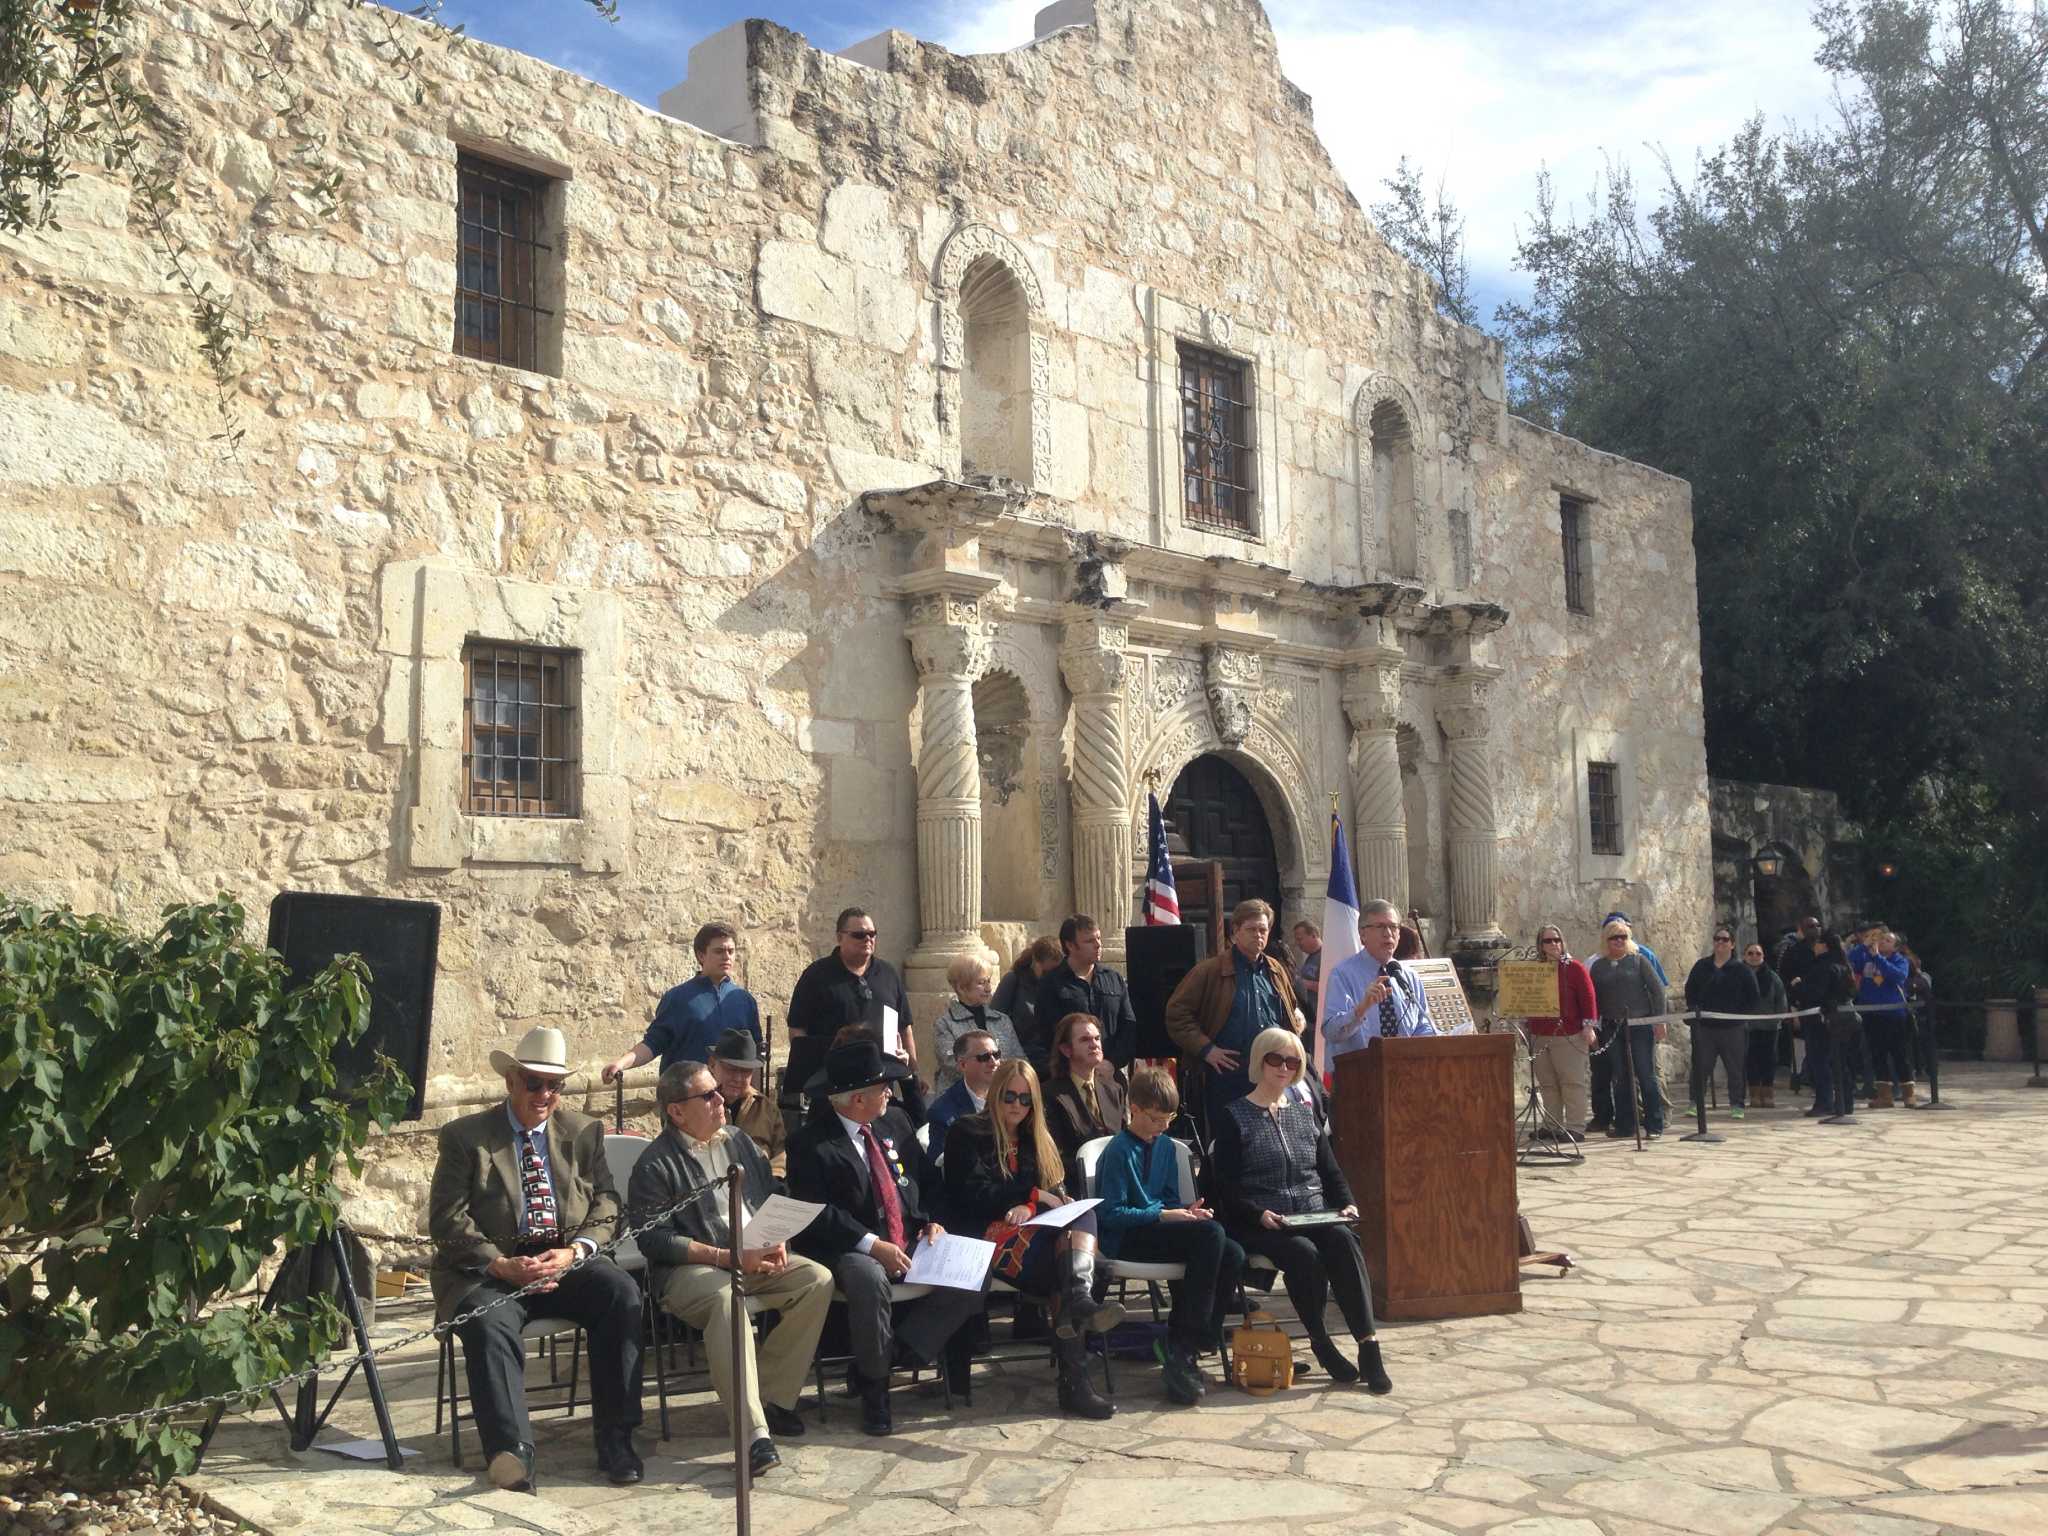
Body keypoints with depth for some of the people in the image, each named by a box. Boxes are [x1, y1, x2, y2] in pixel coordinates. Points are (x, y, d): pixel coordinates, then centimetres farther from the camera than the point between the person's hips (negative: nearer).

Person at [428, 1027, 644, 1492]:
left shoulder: (585, 1132, 12)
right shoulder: (464, 1136, 3)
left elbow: (606, 1207, 9)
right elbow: (446, 1219, -3)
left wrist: (573, 1251, -13)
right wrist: (502, 1265, -18)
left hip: (565, 1261, 2)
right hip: (490, 1267, -2)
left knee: (622, 1293, -26)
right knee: (490, 1323, -35)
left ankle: (616, 1440, -21)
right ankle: (511, 1452, -33)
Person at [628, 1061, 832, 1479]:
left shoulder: (737, 1139, 14)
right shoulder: (655, 1164, -7)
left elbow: (772, 1196, 19)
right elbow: (654, 1240, -13)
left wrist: (777, 1239, -3)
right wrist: (728, 1257, -19)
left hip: (756, 1257, 6)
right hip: (689, 1269, -6)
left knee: (818, 1280, -16)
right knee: (726, 1298, -38)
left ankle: (772, 1398, -7)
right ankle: (754, 1433, -39)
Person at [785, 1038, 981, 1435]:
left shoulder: (895, 1122, 10)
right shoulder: (811, 1143, -10)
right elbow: (819, 1214, -16)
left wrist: (929, 1221, 0)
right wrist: (874, 1245, -24)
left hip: (909, 1243, 6)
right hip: (850, 1251, -6)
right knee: (870, 1281, -38)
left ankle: (894, 1353, -4)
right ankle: (874, 1387, -13)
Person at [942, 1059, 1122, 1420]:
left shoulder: (1039, 1137, 22)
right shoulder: (966, 1133, 5)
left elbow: (1058, 1192, 10)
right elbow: (973, 1196, -5)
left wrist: (1028, 1207, -12)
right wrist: (1034, 1195, -8)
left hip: (1035, 1232, 5)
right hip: (987, 1237, -5)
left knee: (1083, 1213, -27)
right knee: (1066, 1256, -29)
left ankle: (1078, 1301, -45)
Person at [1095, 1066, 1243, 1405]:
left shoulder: (1165, 1146, 14)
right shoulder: (1119, 1151, -10)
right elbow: (1110, 1213, -14)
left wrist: (1186, 1212, 0)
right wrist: (1162, 1215, -17)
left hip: (1159, 1227, 8)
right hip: (1126, 1239, -8)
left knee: (1232, 1254, -17)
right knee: (1211, 1233, -28)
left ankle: (1187, 1348, -12)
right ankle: (1181, 1346, -23)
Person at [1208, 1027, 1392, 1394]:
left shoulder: (1304, 1112, 20)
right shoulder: (1234, 1116, 5)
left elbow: (1330, 1170, 20)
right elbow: (1225, 1185, -4)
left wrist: (1346, 1204, 0)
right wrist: (1259, 1214, -20)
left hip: (1314, 1217, 4)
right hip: (1258, 1225, -4)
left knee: (1343, 1240, -28)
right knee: (1303, 1252, -33)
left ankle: (1369, 1344, -32)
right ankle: (1321, 1344, -17)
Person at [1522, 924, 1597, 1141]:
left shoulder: (1574, 968, -2)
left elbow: (1588, 996, -5)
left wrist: (1588, 1025, -12)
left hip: (1569, 1035, -5)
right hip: (1539, 1035, 5)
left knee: (1573, 1082, -3)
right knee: (1547, 1084, 9)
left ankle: (1575, 1128, 0)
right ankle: (1551, 1126, 16)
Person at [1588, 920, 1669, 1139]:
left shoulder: (1638, 961, 2)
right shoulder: (1598, 967, 9)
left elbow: (1657, 990, -1)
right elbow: (1592, 998, 12)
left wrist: (1659, 1020, -8)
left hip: (1640, 1025, -3)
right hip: (1612, 1028, 3)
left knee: (1646, 1075, -2)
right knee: (1620, 1077, 5)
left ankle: (1654, 1125, 4)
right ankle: (1624, 1125, 11)